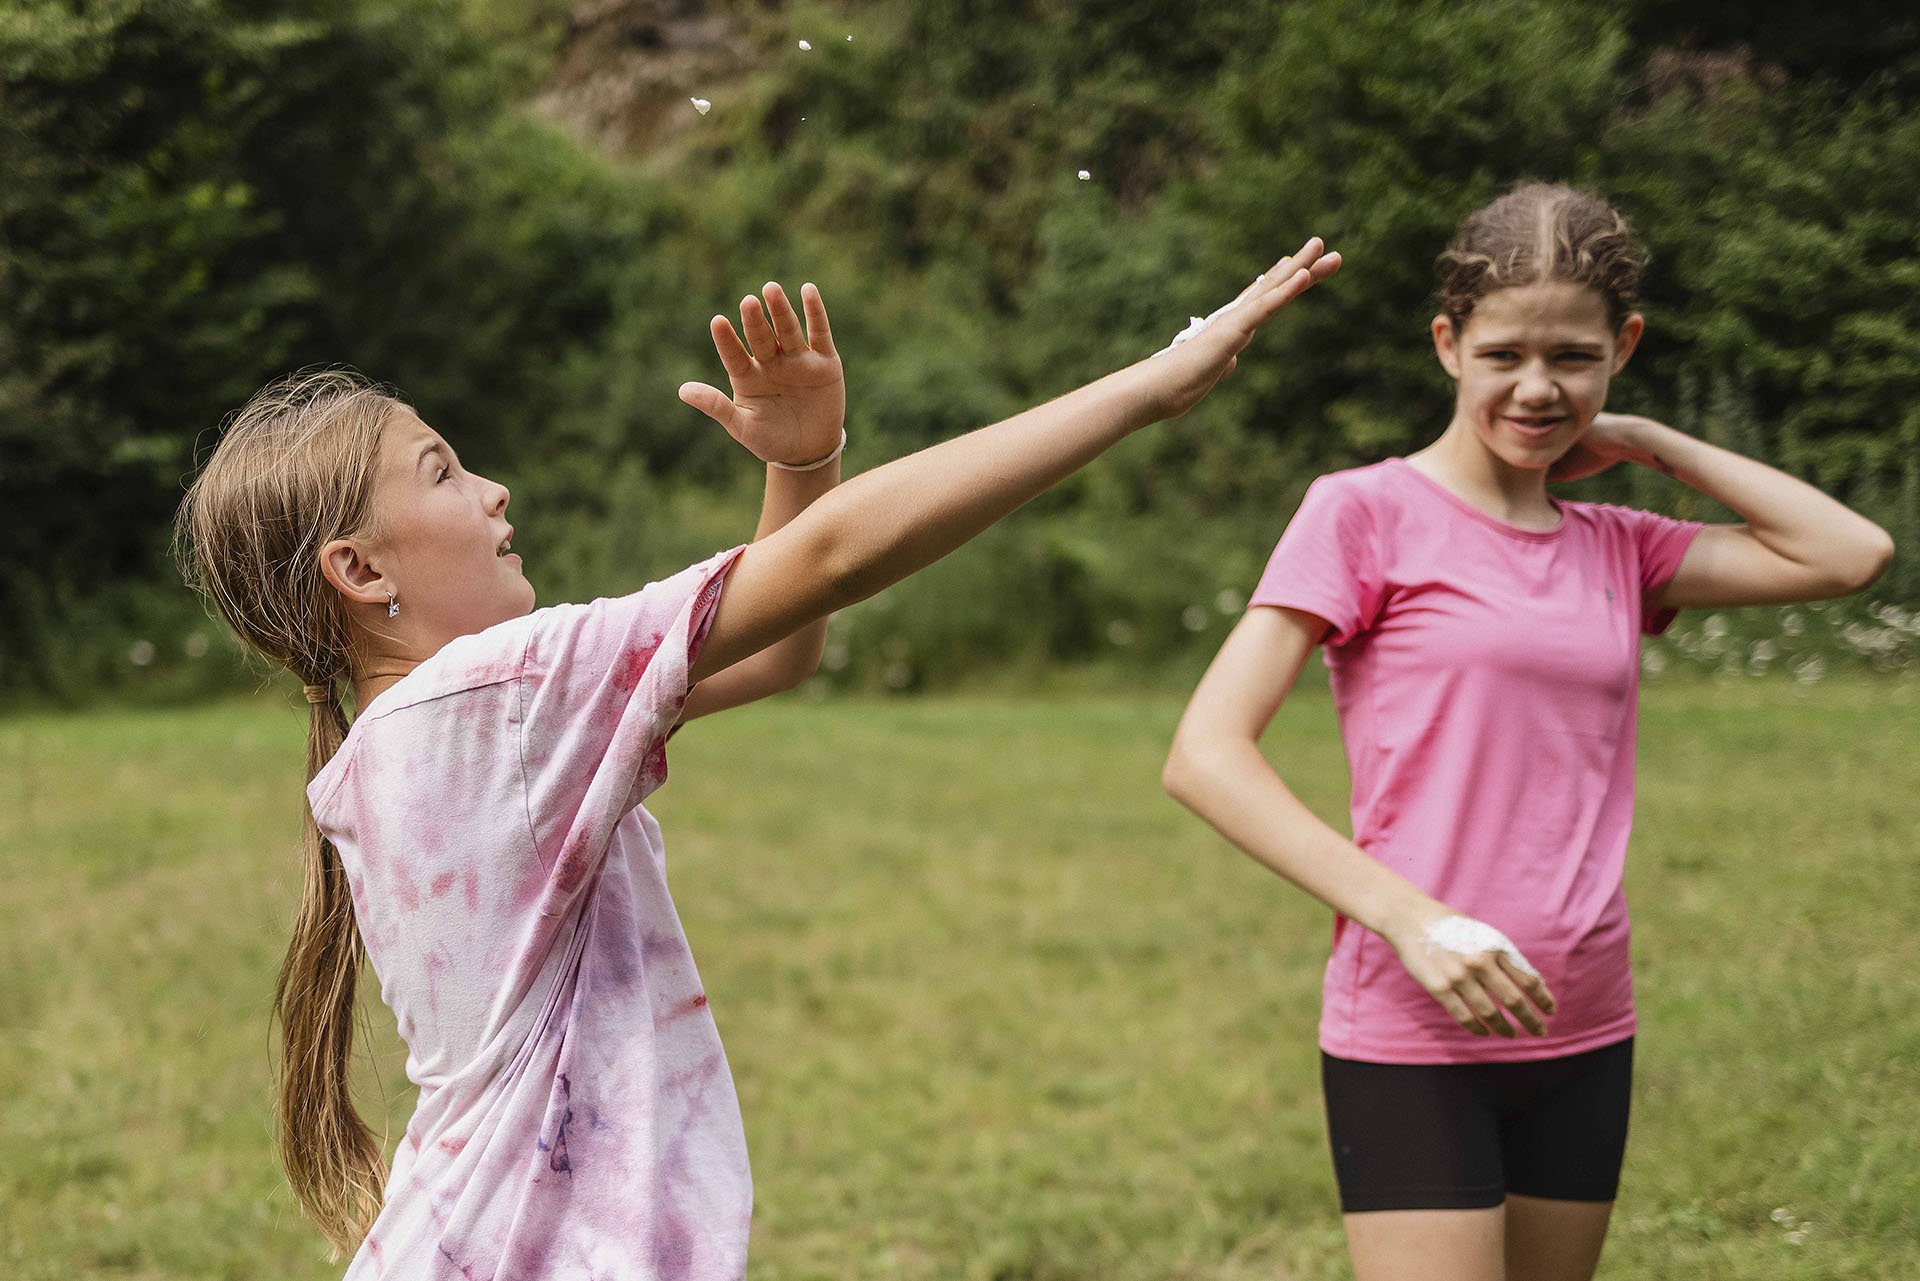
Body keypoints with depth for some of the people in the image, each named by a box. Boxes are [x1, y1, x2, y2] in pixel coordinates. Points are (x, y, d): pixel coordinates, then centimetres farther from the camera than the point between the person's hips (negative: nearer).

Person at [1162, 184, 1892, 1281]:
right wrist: (1409, 918, -22)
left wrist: (1644, 441, 5)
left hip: (1582, 1037, 6)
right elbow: (1206, 755, -13)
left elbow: (1854, 554, 2)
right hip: (1411, 1037, -6)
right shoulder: (1366, 513, -5)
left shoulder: (1617, 550, 11)